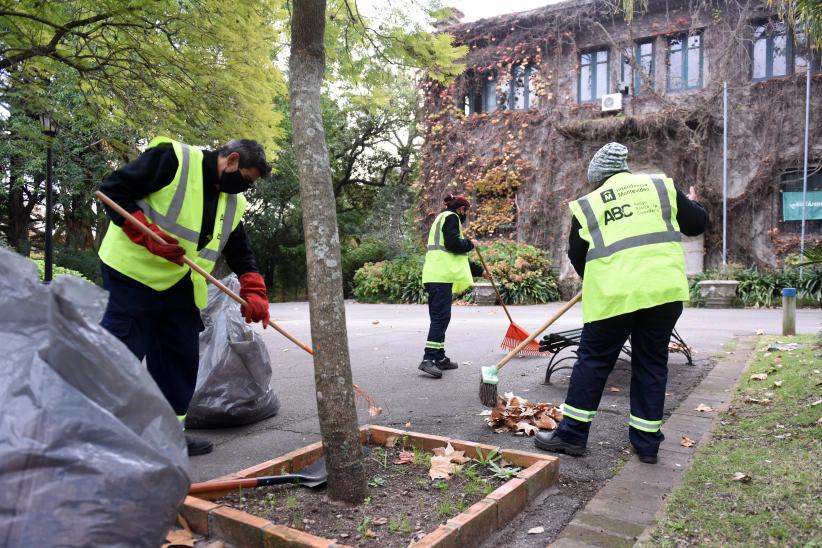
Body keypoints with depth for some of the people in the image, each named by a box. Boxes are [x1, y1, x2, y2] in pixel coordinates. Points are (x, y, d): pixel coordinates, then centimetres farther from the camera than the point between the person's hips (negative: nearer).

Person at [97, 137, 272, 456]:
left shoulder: (233, 202, 11)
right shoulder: (172, 158, -13)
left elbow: (240, 251, 11)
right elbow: (113, 189, -14)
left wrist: (253, 291, -3)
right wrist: (149, 236, -23)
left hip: (179, 288, 8)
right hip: (133, 274, -8)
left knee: (182, 357, 9)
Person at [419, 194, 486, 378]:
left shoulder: (443, 218, 29)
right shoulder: (451, 217, -1)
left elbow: (457, 256, 33)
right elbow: (453, 243, -18)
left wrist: (479, 270, 39)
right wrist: (469, 243, 2)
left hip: (436, 276, 10)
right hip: (441, 275, -10)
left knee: (439, 318, 10)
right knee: (441, 317, -14)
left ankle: (440, 358, 15)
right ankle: (428, 359, -20)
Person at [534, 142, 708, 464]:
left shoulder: (587, 205, 10)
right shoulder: (661, 186, 14)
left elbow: (577, 256, 14)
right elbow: (697, 224, 17)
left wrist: (594, 280, 33)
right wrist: (692, 204, 39)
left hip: (613, 294, -2)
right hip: (665, 290, 3)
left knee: (593, 361, 9)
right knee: (652, 364, 13)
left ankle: (572, 434, 13)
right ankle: (647, 443, 20)